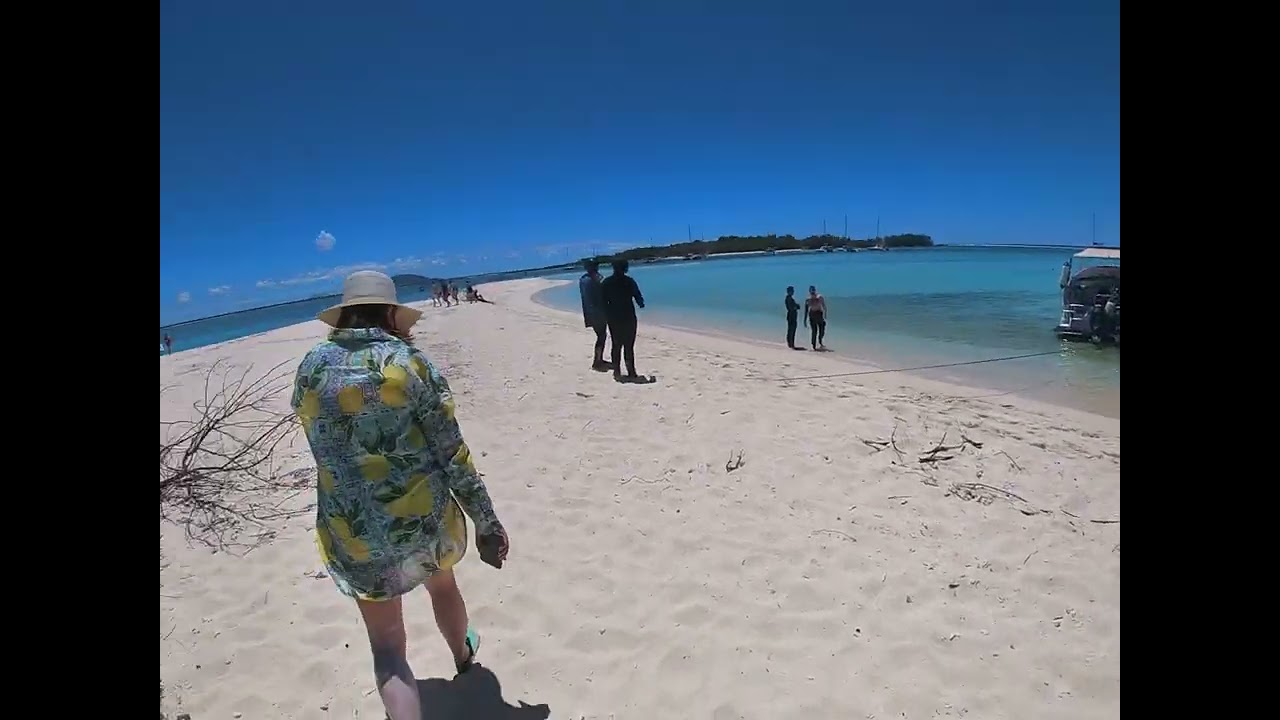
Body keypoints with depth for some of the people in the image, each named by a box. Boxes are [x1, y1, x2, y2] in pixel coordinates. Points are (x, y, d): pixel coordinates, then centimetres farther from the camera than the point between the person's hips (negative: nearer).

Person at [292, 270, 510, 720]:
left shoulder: (311, 367, -3)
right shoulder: (408, 361, -13)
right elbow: (453, 455, -13)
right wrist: (486, 522, -5)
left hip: (355, 534, 1)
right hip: (423, 516, 0)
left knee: (386, 645, 14)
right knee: (441, 582, 31)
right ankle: (463, 655, 58)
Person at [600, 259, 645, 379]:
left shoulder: (605, 282, 0)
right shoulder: (629, 281, -7)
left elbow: (603, 301, 2)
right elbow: (638, 297, -1)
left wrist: (607, 317, 13)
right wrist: (641, 304, 21)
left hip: (613, 318, 3)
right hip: (628, 317, -3)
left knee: (616, 344, 13)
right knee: (628, 345, 2)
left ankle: (617, 371, 15)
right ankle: (631, 373, 3)